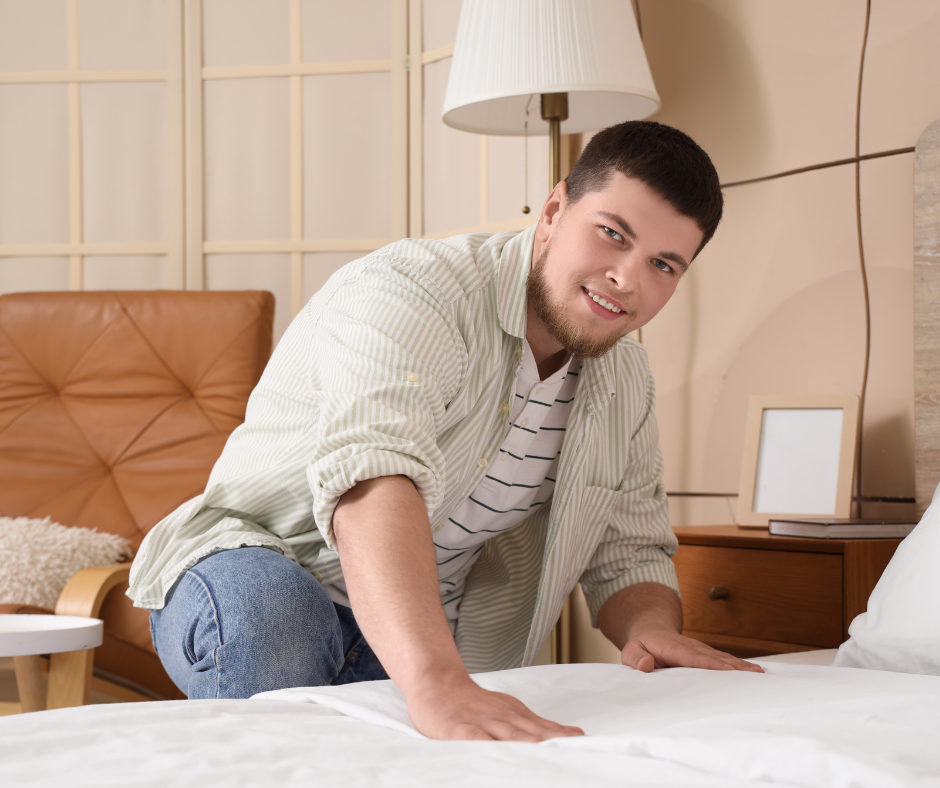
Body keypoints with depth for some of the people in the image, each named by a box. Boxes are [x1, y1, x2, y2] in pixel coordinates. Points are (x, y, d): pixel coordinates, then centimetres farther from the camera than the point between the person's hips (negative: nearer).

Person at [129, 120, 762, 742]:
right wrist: (436, 684, -58)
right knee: (267, 604, -40)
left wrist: (653, 630, -17)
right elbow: (371, 476, -42)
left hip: (432, 638, 7)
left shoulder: (626, 382, 3)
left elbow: (629, 550, 9)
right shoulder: (413, 292, -24)